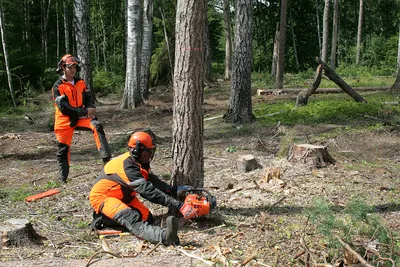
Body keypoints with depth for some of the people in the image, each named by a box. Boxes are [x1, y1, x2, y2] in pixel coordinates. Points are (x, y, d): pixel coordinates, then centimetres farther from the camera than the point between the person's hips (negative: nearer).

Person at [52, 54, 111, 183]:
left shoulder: (81, 83, 6)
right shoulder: (58, 86, -11)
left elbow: (89, 98, 8)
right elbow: (64, 108, -19)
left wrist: (90, 109, -16)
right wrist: (84, 111, -22)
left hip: (80, 117, 3)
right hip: (64, 121, -3)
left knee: (97, 126, -24)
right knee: (63, 149, 2)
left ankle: (107, 159, -32)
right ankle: (62, 179, 17)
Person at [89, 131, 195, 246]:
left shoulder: (140, 163, -1)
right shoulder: (127, 166, -30)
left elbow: (155, 182, -2)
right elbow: (148, 191, -37)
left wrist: (176, 191, -16)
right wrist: (179, 206, -42)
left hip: (123, 197, 10)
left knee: (147, 218, -6)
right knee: (133, 219, -33)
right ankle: (164, 236, -57)